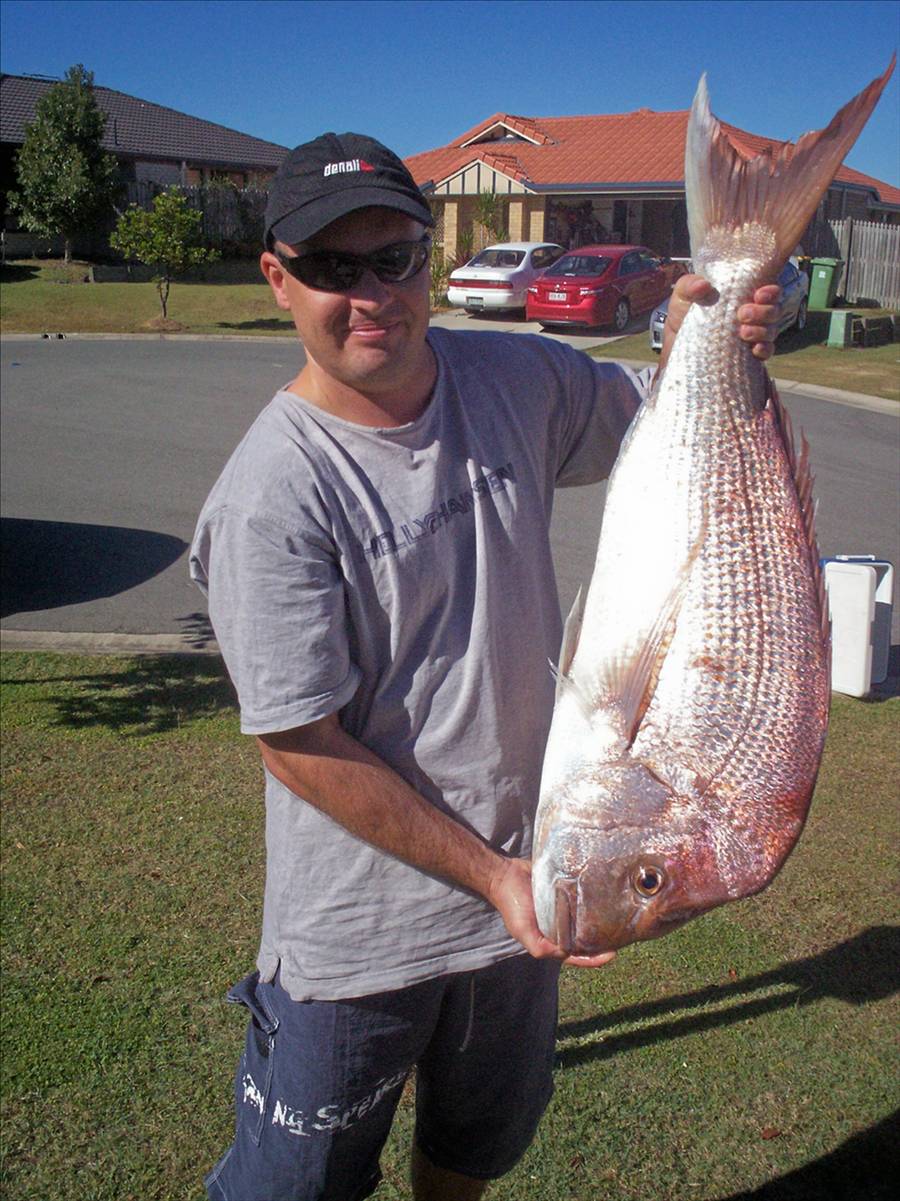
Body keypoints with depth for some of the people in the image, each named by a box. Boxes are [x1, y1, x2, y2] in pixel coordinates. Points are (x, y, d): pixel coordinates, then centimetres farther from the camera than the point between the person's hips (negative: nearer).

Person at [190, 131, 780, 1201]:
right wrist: (490, 874, -19)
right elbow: (302, 748, -20)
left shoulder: (518, 380, -5)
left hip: (522, 881, 6)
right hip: (360, 935, -5)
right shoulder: (268, 498, -23)